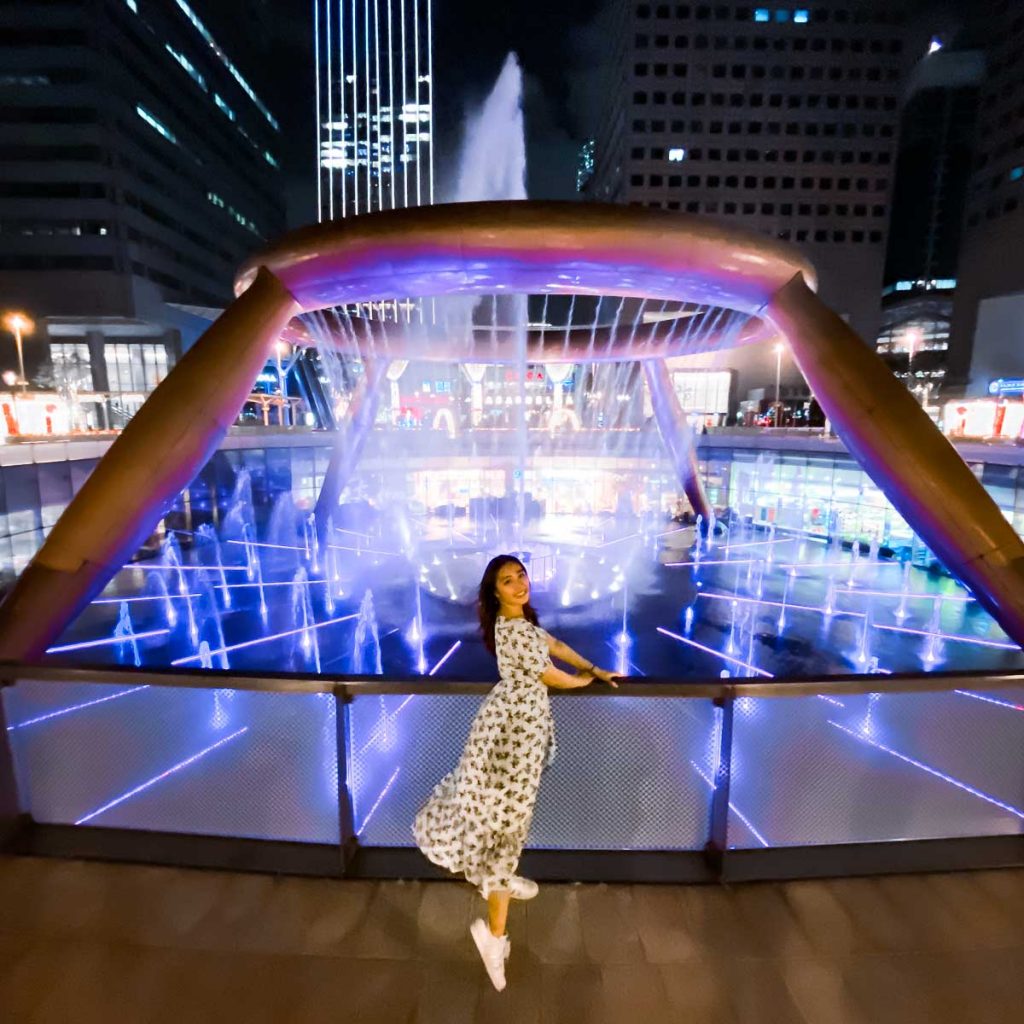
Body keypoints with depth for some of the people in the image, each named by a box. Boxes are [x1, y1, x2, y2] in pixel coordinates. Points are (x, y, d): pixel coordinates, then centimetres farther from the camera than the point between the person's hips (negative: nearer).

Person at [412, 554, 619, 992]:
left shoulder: (519, 619, 4)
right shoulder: (516, 633, -26)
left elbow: (551, 642, 17)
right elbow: (554, 678, -16)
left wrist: (595, 668, 17)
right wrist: (586, 679, 5)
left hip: (512, 716, 10)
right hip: (517, 724, -10)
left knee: (499, 804, 25)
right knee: (507, 814, -5)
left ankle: (501, 881, 47)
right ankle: (494, 933, 5)